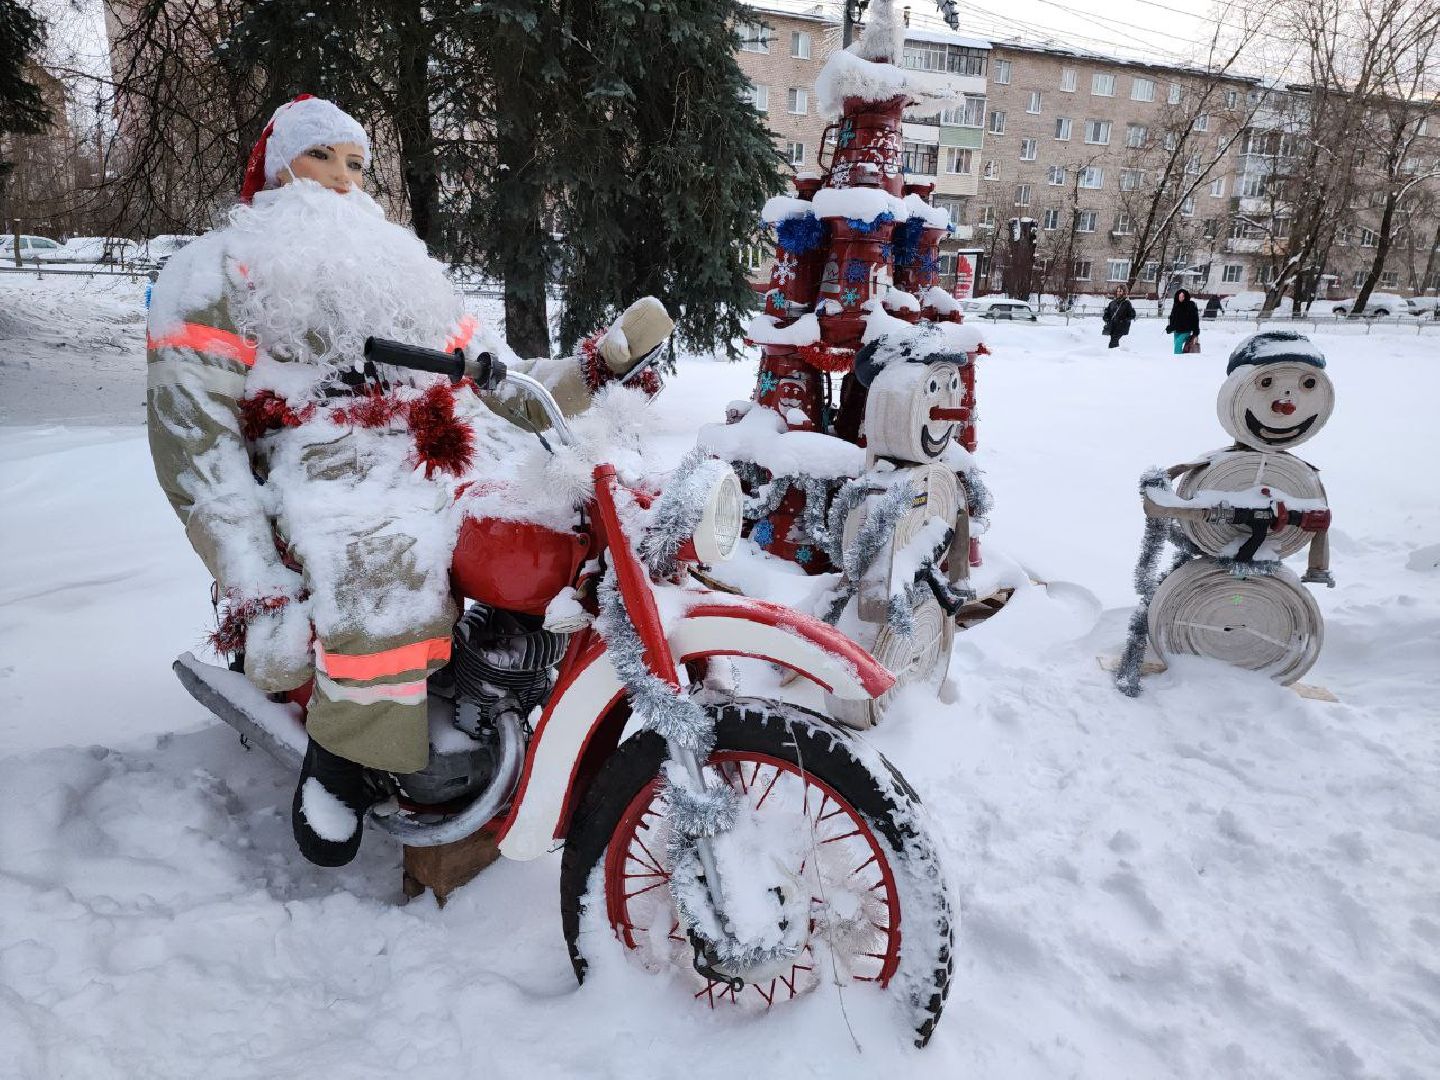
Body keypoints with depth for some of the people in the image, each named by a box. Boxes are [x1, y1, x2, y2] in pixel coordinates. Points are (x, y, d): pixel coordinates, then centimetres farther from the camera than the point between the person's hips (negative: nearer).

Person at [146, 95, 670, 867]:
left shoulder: (401, 264, 29)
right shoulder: (218, 274, 11)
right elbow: (194, 436, -2)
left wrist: (594, 369, 2)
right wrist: (251, 586, -16)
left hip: (454, 460, 6)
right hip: (334, 476, -6)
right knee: (396, 566, -37)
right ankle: (337, 760, -14)